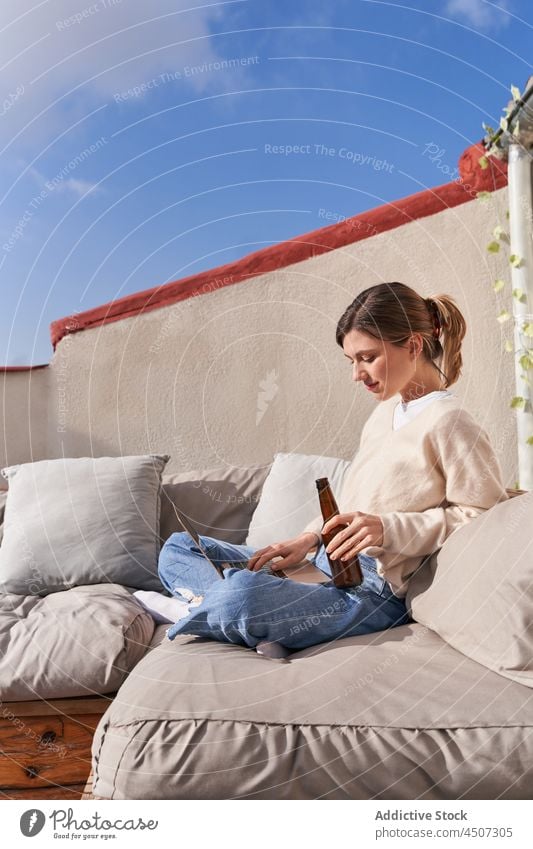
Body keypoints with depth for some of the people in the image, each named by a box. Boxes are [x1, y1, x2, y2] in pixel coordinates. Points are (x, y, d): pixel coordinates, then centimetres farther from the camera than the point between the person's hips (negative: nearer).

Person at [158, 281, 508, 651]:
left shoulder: (447, 421, -12)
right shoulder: (386, 411, 15)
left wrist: (388, 528, -22)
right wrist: (308, 538, 5)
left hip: (370, 592, -9)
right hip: (323, 565, 10)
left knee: (242, 596, -36)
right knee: (178, 548, 9)